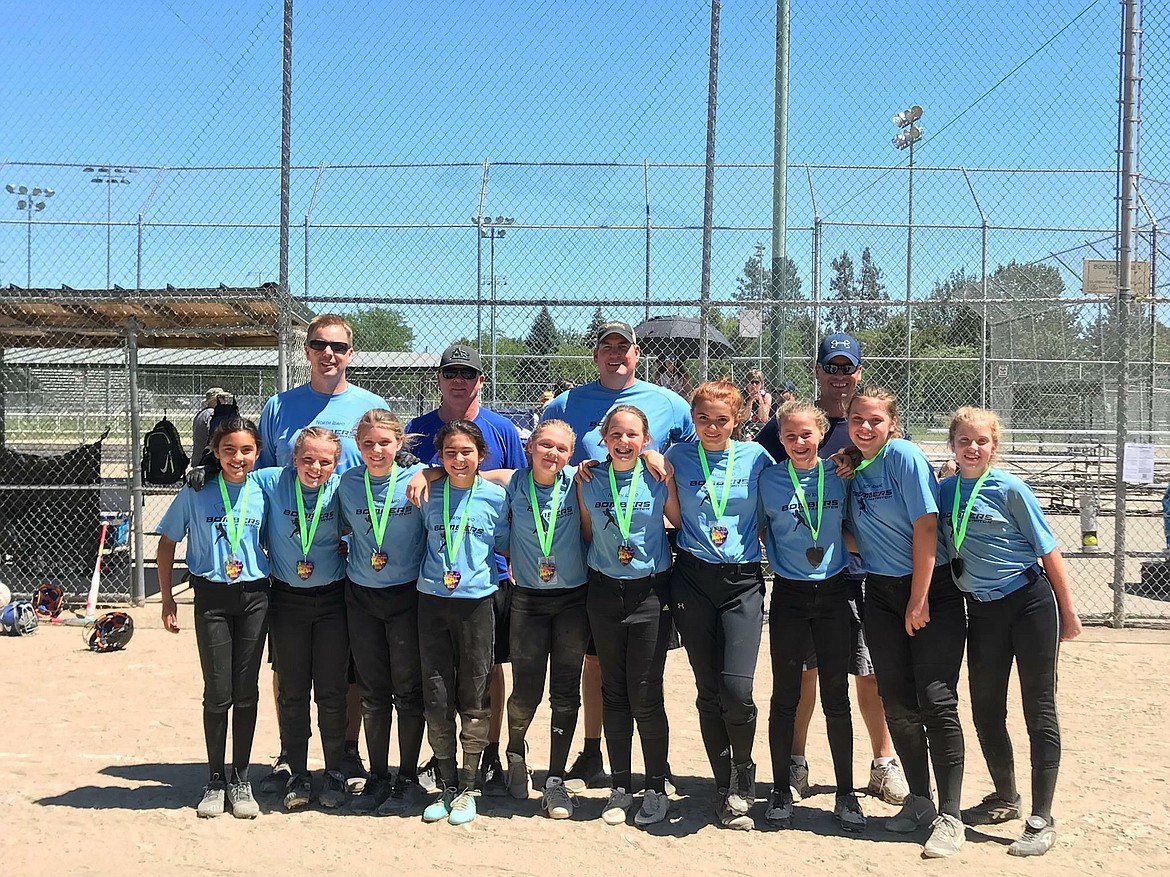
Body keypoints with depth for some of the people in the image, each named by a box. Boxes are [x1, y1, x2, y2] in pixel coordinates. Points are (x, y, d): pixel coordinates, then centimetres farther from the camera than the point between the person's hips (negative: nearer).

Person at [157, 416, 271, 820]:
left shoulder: (263, 493, 0)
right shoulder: (196, 493, -4)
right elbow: (167, 542, 5)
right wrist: (167, 599, 4)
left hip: (254, 597, 1)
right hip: (211, 597, -1)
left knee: (246, 692, 6)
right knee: (218, 692, 1)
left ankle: (240, 779, 19)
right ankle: (215, 780, 17)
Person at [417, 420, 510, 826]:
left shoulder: (495, 496, 0)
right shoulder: (429, 494, 3)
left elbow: (505, 544, 10)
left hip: (477, 601, -1)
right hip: (433, 601, 2)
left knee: (473, 699, 3)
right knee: (437, 700, 4)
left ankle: (467, 788, 16)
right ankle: (447, 786, 17)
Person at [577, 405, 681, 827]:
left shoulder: (658, 480, -4)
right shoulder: (589, 481, 1)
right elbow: (586, 534, 10)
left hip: (650, 591, -2)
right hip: (605, 591, 2)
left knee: (645, 695, -3)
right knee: (613, 692, 9)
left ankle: (656, 788, 13)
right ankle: (620, 786, 20)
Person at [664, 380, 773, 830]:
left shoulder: (756, 457, 3)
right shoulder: (677, 457, 3)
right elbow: (670, 516, 11)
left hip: (742, 580, -1)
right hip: (692, 579, 1)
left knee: (737, 688, -14)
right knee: (708, 690, 4)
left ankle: (743, 777, 13)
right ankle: (725, 789, 19)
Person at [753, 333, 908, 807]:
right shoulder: (785, 423, 3)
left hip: (865, 570, 1)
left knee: (872, 673, 6)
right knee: (802, 669, 6)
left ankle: (884, 763, 22)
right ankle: (795, 764, 20)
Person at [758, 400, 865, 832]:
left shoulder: (839, 476, 1)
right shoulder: (768, 480, -2)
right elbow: (757, 531, 5)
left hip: (834, 591, 1)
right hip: (789, 595, -1)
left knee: (836, 697, 6)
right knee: (785, 697, 5)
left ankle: (846, 794, 17)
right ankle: (781, 790, 19)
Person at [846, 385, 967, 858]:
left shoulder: (904, 456, -14)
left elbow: (925, 527, -17)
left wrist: (919, 600, -16)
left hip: (932, 588, -6)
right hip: (880, 593, 6)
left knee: (936, 700, -9)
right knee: (897, 703, 7)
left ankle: (950, 816, -2)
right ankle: (919, 800, 22)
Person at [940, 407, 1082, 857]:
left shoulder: (1009, 489, -8)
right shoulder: (945, 490, 4)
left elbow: (1048, 549, -5)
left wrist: (1068, 612, -4)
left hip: (1031, 603, -5)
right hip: (982, 611, 5)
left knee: (1039, 711, 0)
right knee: (986, 711, 11)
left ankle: (1041, 820, 7)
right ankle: (1005, 798, 33)